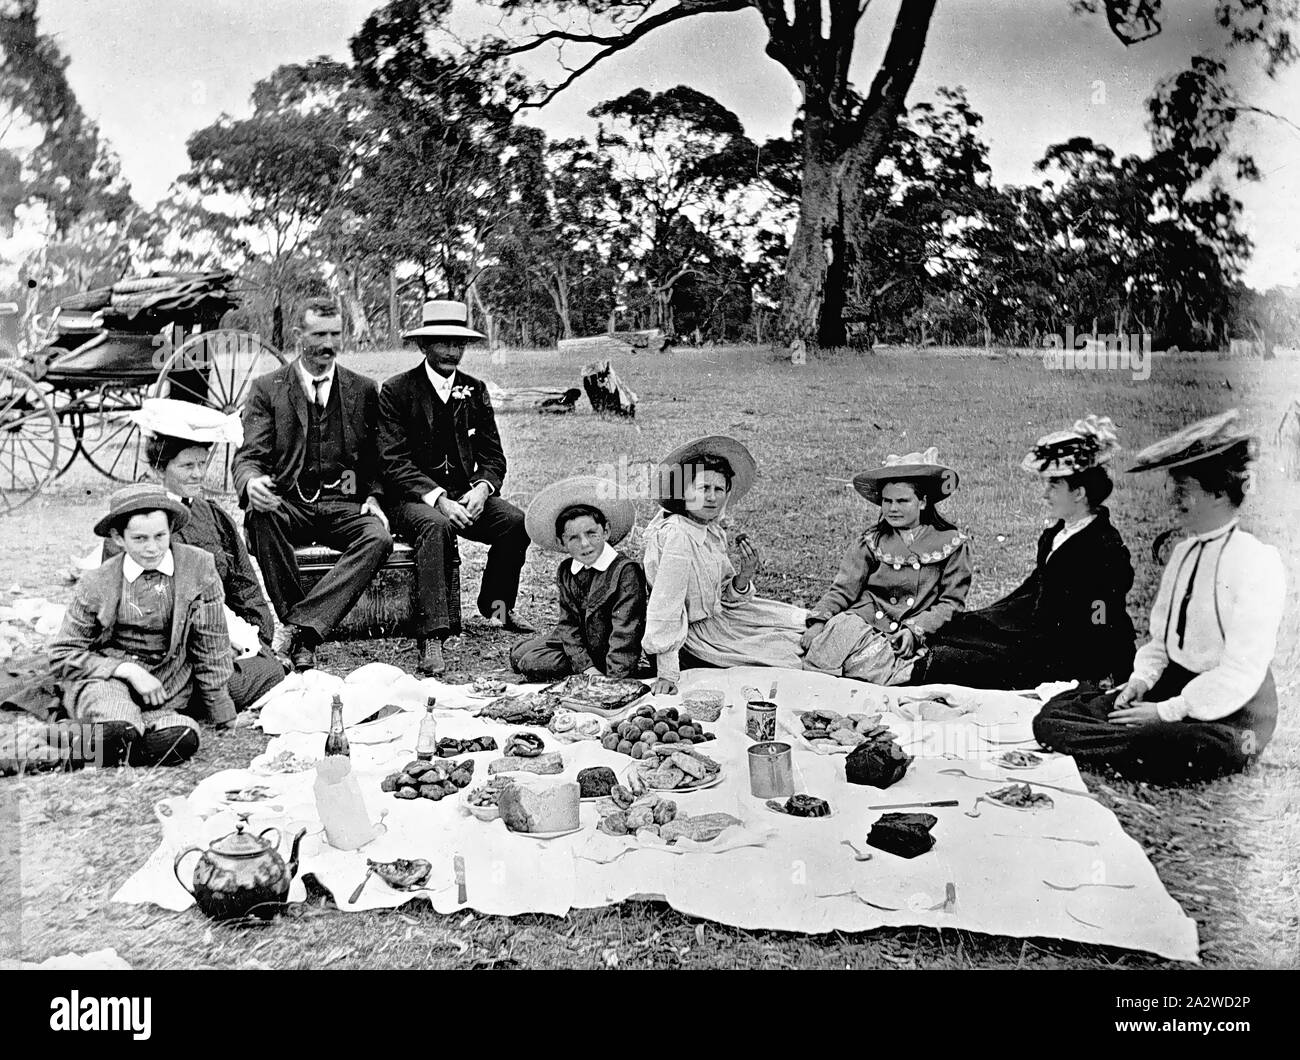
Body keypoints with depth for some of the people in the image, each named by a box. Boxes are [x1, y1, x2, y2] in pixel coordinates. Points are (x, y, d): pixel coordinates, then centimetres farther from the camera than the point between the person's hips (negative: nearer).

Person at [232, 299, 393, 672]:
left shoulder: (363, 390, 14)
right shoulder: (267, 388, 8)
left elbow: (375, 460, 18)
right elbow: (249, 456, 1)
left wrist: (374, 497, -4)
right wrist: (251, 483, -24)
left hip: (344, 505, 1)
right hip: (287, 503, -1)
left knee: (378, 538, -31)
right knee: (260, 517, -36)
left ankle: (301, 626, -33)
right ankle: (300, 631, -26)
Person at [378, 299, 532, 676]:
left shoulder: (475, 391, 10)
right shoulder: (397, 391, -3)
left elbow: (493, 456, 8)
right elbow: (395, 463, -11)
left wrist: (481, 489, -15)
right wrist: (437, 499, -25)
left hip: (465, 494, 4)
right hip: (413, 499, -4)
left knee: (516, 521, -22)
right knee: (436, 526, -37)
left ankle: (495, 604, 4)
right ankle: (431, 638, -40)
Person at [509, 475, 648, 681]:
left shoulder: (625, 570, -19)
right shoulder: (565, 571, 1)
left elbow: (625, 631, -23)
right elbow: (569, 624, -2)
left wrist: (614, 678, -30)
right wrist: (585, 666, -17)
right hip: (580, 648, 8)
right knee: (520, 656, 3)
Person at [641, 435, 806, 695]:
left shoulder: (712, 530, -1)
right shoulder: (676, 534, -28)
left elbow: (723, 597, 6)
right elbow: (665, 605, -31)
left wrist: (744, 577, -15)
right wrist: (667, 673, -32)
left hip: (719, 616, 8)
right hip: (698, 633, -8)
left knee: (801, 620, 13)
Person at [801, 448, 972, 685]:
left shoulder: (952, 543, 10)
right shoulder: (871, 541, 15)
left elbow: (952, 602, 6)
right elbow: (843, 590, 8)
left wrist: (916, 629, -10)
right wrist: (819, 620, -11)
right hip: (862, 622, 2)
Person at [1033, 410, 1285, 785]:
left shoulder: (1257, 562, -15)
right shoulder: (1182, 553, 9)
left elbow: (1240, 673, -19)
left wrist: (1167, 711, -20)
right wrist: (1142, 679, -5)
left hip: (1234, 710, -6)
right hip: (1172, 685, 6)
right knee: (1050, 718, -11)